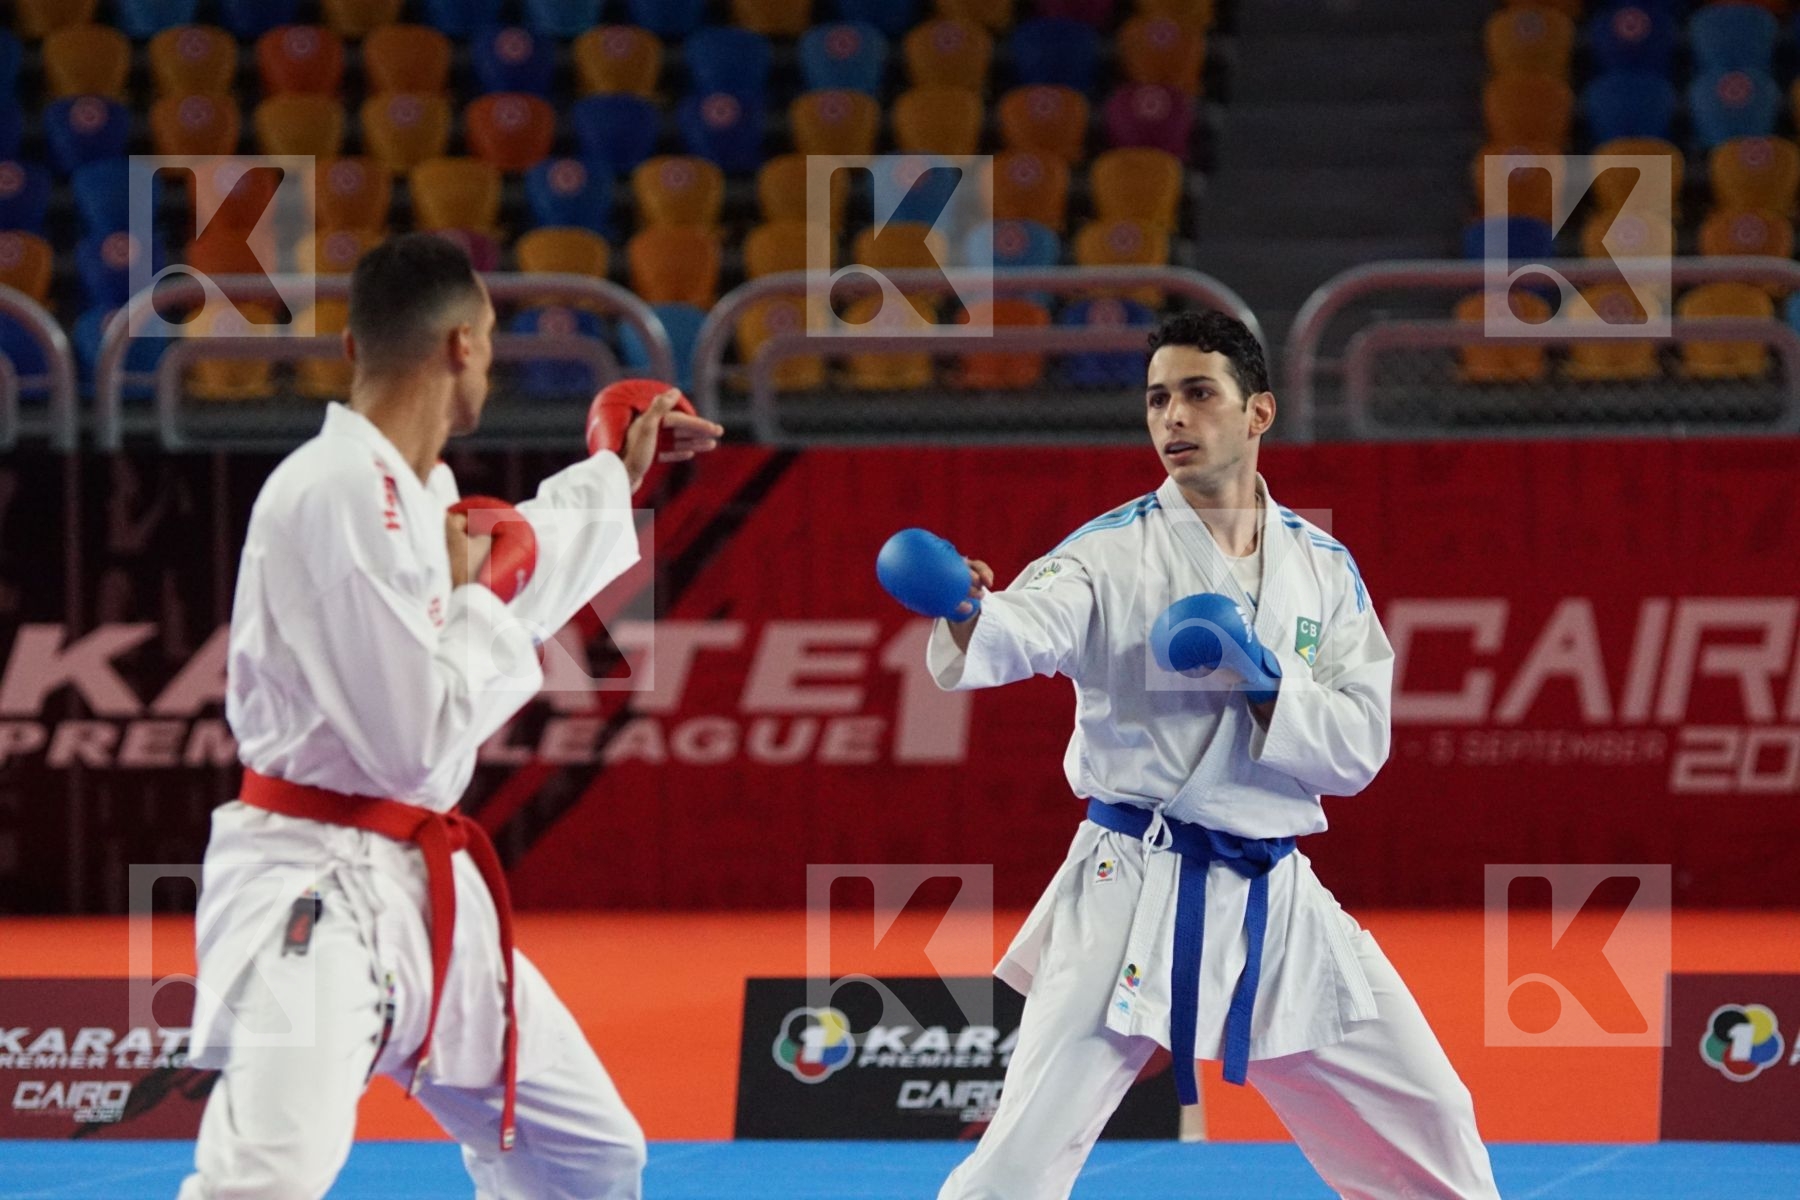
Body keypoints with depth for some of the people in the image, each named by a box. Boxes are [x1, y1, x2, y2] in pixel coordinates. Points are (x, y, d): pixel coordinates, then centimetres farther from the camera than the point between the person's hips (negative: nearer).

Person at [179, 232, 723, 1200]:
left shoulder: (416, 490, 10)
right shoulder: (336, 494, -21)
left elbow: (508, 578, 34)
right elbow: (416, 739, -23)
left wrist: (619, 474, 41)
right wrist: (473, 598, -8)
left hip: (417, 892, 10)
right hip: (312, 899, -10)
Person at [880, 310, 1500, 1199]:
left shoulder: (1321, 569, 6)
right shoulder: (1111, 553, -6)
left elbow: (1359, 748, 0)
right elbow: (1025, 628, -27)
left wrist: (1262, 679, -19)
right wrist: (963, 614, -51)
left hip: (1275, 901, 4)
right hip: (1134, 895, -4)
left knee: (1428, 1126, 12)